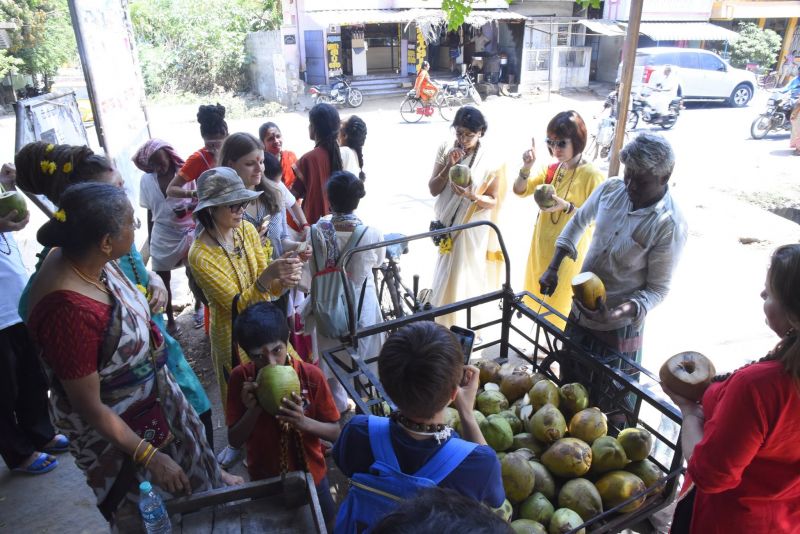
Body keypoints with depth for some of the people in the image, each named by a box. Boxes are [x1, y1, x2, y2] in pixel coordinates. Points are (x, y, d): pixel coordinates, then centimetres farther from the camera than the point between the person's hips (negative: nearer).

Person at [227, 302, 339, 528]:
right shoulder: (241, 378, -18)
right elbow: (235, 440, -11)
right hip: (265, 481, 0)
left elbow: (336, 433, -13)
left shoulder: (311, 375, -21)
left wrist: (304, 422, -31)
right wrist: (254, 409, -29)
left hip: (311, 477, 0)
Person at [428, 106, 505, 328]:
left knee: (465, 281, 8)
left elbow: (493, 202, -10)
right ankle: (445, 325, 38)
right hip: (447, 226, 3)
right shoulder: (446, 149, -7)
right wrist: (449, 166, -23)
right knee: (445, 279, 17)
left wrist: (471, 195, -28)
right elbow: (433, 189, -8)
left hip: (472, 230, -3)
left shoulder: (492, 160, -15)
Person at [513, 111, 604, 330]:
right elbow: (520, 190, 3)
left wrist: (566, 206, -29)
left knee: (561, 307, 5)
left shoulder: (592, 175, -18)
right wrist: (526, 167, -14)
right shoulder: (551, 169, 3)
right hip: (543, 245, 7)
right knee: (537, 299, 20)